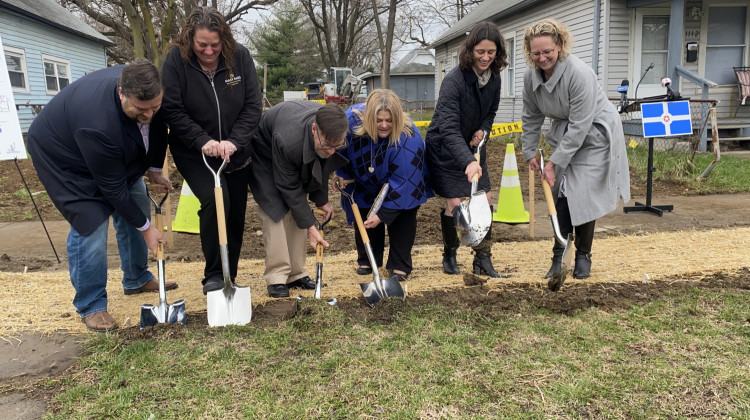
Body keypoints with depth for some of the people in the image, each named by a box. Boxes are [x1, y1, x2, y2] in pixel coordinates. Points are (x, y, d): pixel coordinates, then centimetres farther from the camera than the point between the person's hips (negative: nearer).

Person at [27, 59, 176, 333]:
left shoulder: (150, 96, -25)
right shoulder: (98, 122, -43)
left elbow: (158, 126, 0)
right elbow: (112, 188, -32)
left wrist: (154, 170, 4)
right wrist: (145, 229, -23)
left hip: (115, 153, 8)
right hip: (64, 156, -7)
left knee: (136, 208, 8)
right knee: (91, 224, -16)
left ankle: (136, 279, 28)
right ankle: (90, 307, 2)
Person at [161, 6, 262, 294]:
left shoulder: (240, 57, -10)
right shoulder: (176, 59, -14)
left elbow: (253, 106, -9)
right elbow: (172, 111, -15)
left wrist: (234, 141, -22)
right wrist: (202, 140, -25)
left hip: (235, 152, 3)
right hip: (194, 153, -3)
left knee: (235, 214, 7)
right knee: (215, 200, -23)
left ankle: (230, 278, 24)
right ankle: (213, 275, -7)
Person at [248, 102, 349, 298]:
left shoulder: (333, 131, -27)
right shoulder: (288, 140, -44)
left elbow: (322, 166, -5)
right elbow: (288, 187, -30)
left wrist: (321, 199, -3)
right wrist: (310, 226, -25)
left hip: (299, 160, 6)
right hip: (265, 155, -6)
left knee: (297, 213, 0)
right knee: (275, 212, -17)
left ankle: (296, 274, 6)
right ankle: (277, 277, -11)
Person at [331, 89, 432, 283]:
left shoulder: (407, 139, -41)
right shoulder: (352, 119, -31)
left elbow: (401, 181, -34)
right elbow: (342, 148, -6)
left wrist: (382, 214, -33)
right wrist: (340, 173, -8)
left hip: (405, 182, -3)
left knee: (403, 215, -10)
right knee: (364, 216, 3)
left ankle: (400, 266, 5)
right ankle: (367, 260, 22)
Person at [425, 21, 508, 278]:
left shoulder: (493, 78, -6)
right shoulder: (454, 81, -28)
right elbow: (449, 129, -37)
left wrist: (483, 129, -9)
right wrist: (468, 161, -49)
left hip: (473, 146, 6)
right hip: (445, 149, -6)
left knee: (485, 199, 1)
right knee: (455, 202, -6)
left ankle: (483, 260, 12)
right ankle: (449, 257, 18)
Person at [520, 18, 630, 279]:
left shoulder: (578, 73, -28)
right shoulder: (530, 76, -7)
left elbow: (580, 125, -27)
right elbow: (531, 117, 7)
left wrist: (554, 162, -25)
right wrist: (529, 152, 8)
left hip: (594, 134, -6)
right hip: (564, 134, 6)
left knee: (583, 195, -8)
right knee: (561, 193, 1)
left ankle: (583, 255, 10)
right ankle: (559, 254, 10)